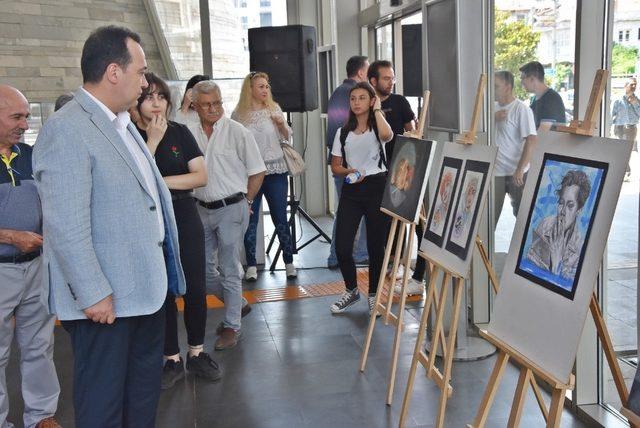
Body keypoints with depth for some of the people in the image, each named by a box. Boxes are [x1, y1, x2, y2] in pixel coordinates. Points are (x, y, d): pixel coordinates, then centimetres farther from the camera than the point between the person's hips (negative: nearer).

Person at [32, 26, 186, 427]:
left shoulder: (123, 123, 12)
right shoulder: (66, 130, -18)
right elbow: (66, 226, -23)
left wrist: (165, 273, 17)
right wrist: (93, 295, -21)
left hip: (147, 286, 9)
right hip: (106, 299, -9)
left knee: (145, 393, 22)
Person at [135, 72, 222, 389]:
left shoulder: (180, 132, 4)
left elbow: (201, 176, -3)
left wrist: (161, 181, -11)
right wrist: (152, 141, -16)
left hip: (185, 219, 2)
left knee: (195, 289, 3)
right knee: (163, 293, 5)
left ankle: (197, 354, 20)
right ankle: (172, 360, 18)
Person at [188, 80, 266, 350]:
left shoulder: (238, 132, -8)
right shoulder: (189, 133, 4)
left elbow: (257, 172, -2)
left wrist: (245, 201, -1)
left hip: (231, 208, -5)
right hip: (202, 209, 5)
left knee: (229, 269, 1)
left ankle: (232, 326, 14)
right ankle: (236, 304, 33)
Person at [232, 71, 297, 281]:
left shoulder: (274, 108, 4)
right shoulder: (238, 114, 0)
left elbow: (287, 137, 9)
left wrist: (282, 124, -10)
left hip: (275, 170, 1)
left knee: (280, 218, 4)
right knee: (250, 220, 2)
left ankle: (289, 262, 14)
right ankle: (251, 265, 12)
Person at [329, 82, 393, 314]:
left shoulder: (378, 127, 1)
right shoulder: (343, 132, 12)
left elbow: (386, 134, -26)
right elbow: (335, 166, 12)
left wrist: (377, 110, -10)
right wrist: (349, 171, -10)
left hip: (377, 188, -3)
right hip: (351, 190, 3)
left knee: (375, 246, 3)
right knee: (342, 247, -2)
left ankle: (373, 295, 22)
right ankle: (351, 290, 23)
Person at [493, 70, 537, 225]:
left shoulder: (521, 109, -12)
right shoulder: (493, 107, 9)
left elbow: (531, 140, -17)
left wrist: (520, 169, -22)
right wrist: (494, 118, -10)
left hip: (516, 173, -6)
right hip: (495, 171, 6)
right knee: (491, 213, 10)